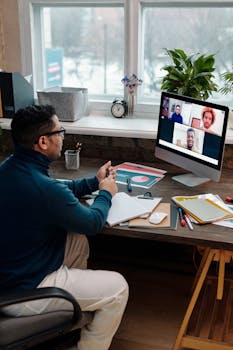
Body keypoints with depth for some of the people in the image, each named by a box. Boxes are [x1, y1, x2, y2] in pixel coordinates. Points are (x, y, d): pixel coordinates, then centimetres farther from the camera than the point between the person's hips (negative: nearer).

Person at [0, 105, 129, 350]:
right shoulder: (44, 188, -31)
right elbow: (93, 223, -12)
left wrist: (95, 182, 17)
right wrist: (106, 193, 6)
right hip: (22, 293, -9)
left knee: (78, 240, 23)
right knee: (118, 288, -1)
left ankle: (78, 303, 38)